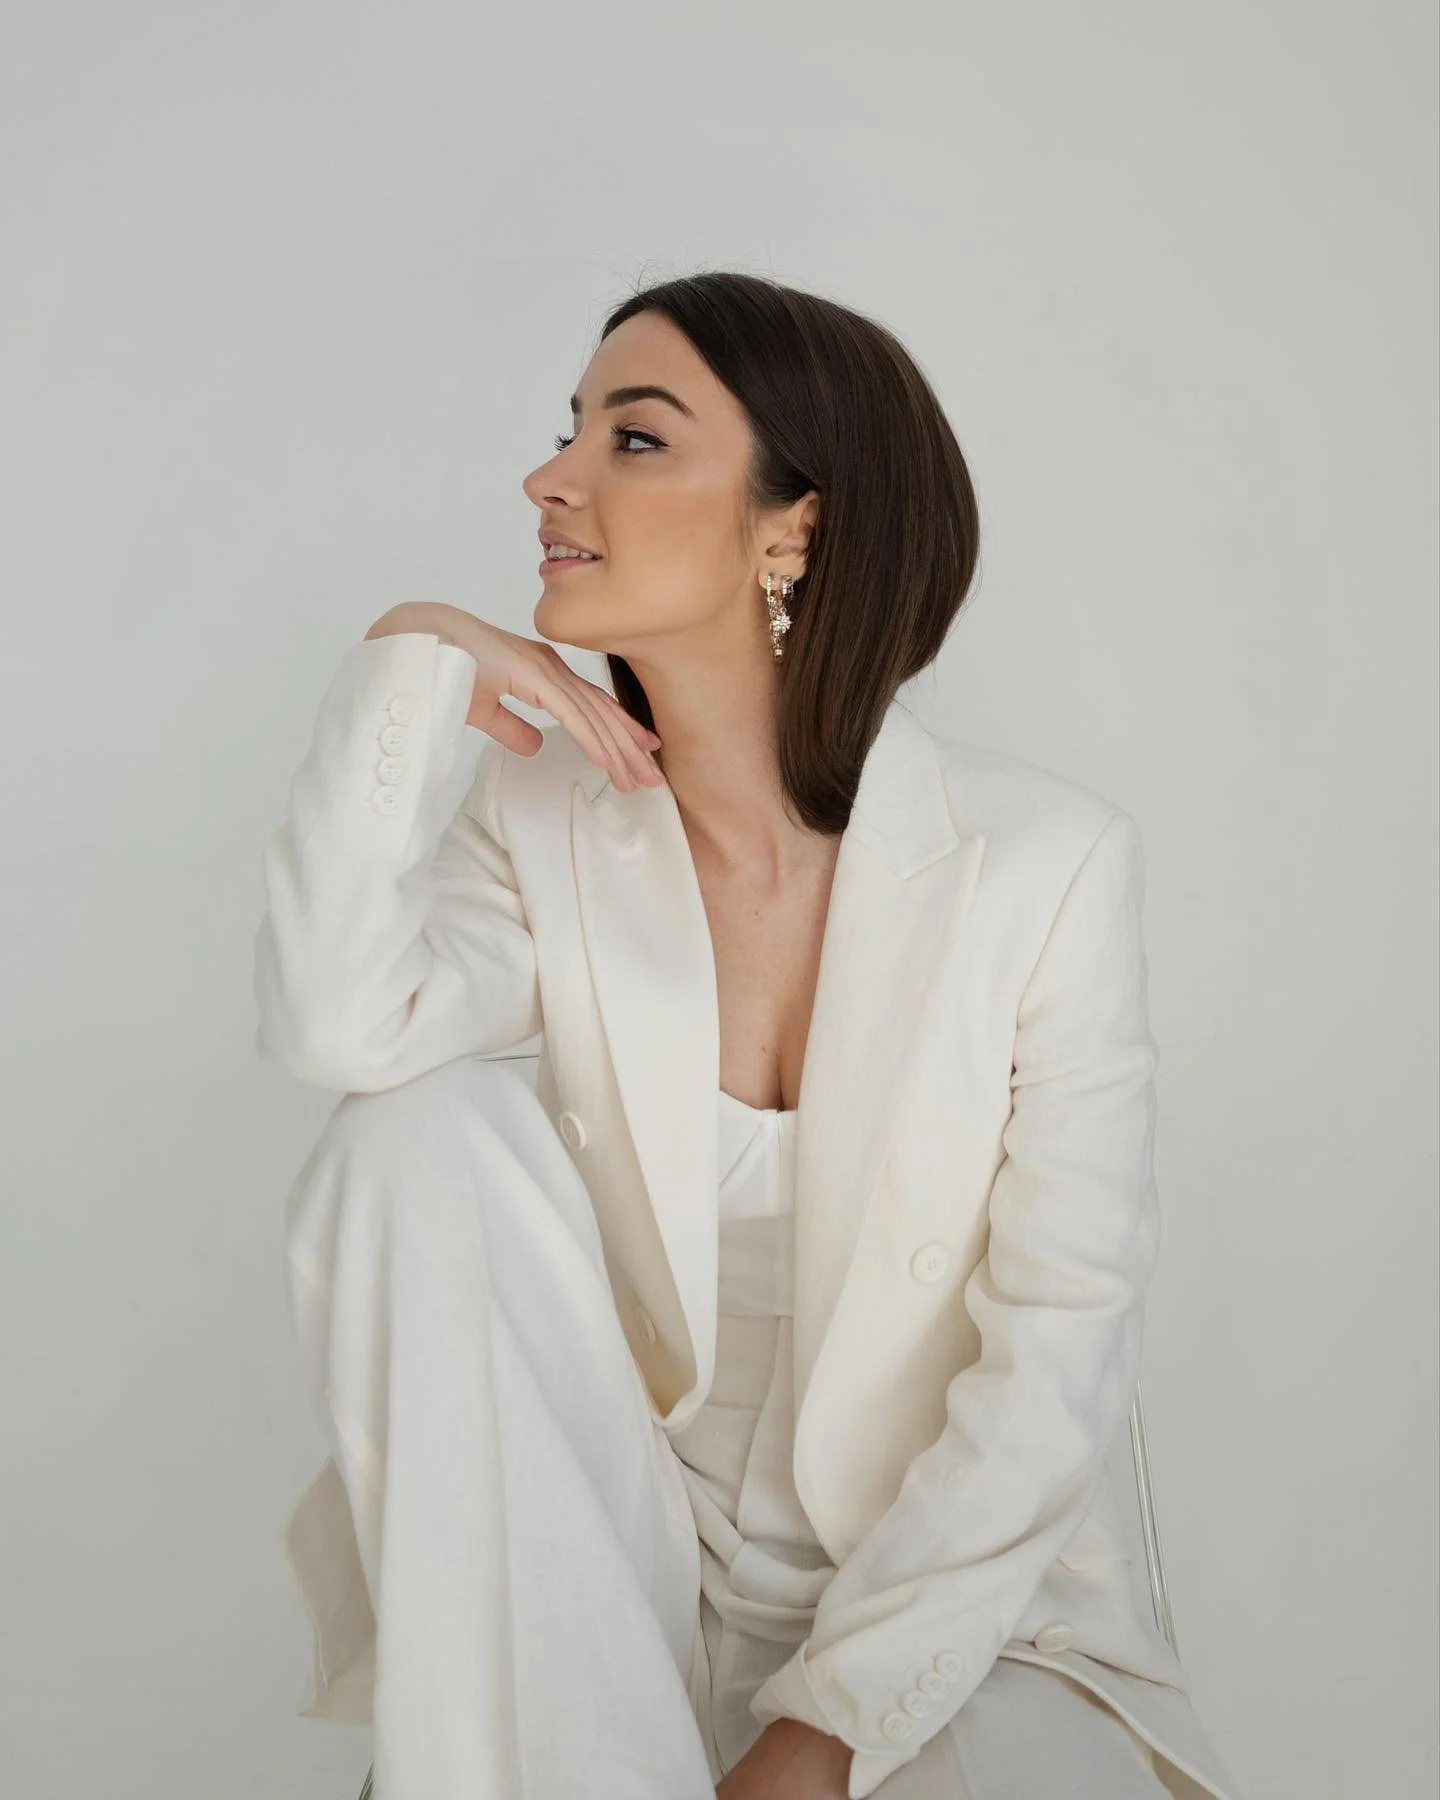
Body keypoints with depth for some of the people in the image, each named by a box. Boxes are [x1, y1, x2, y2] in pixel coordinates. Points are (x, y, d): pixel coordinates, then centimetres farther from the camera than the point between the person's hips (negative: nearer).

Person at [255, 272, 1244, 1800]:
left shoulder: (1048, 860, -12)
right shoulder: (544, 818, -3)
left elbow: (1058, 1349, -12)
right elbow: (335, 1029, -25)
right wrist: (414, 664, -17)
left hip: (945, 1584, -3)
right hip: (612, 1561, 4)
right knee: (426, 1129, -21)